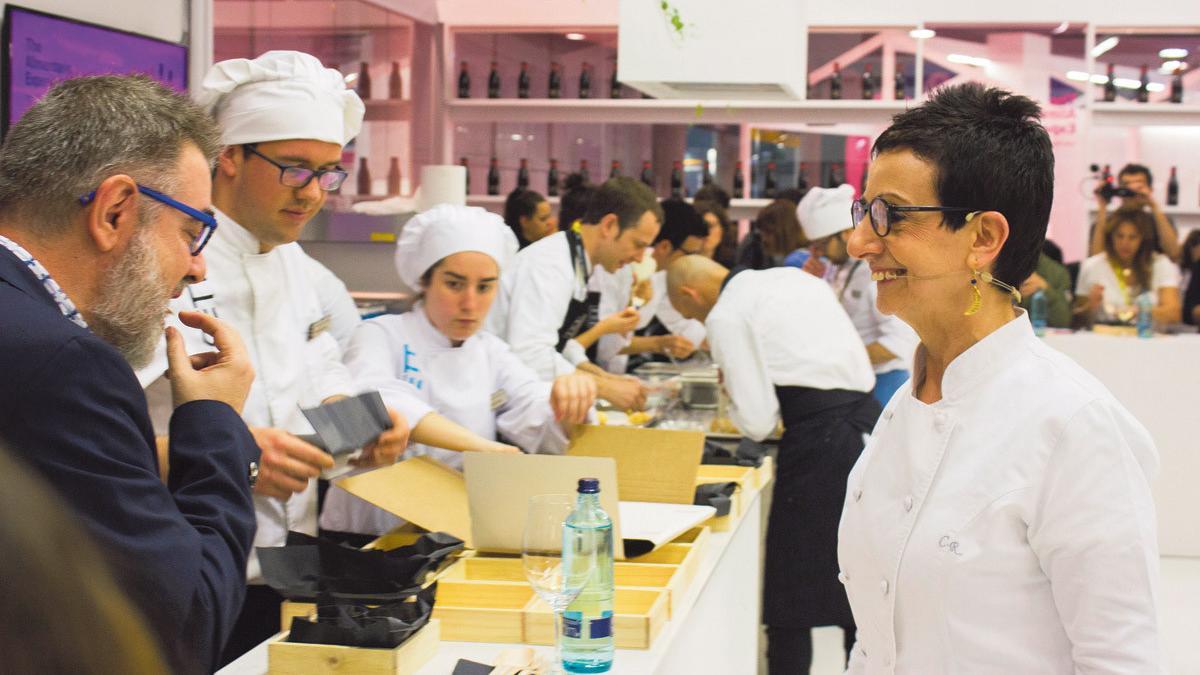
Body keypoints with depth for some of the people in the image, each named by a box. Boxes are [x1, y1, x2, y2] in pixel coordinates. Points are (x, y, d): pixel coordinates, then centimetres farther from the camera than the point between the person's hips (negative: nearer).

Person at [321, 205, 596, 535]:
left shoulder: (492, 353, 12)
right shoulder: (382, 336, -4)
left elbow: (550, 430, 0)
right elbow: (374, 399, -26)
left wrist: (572, 396, -23)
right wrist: (480, 445, -37)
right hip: (367, 536, -4)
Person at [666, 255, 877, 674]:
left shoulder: (727, 317, -5)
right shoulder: (793, 277, 18)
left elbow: (757, 423, -8)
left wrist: (732, 395, 14)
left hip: (818, 440, -8)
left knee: (790, 607, 2)